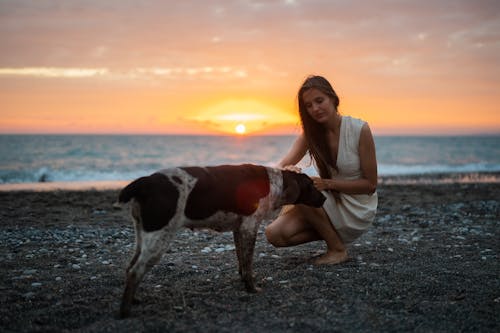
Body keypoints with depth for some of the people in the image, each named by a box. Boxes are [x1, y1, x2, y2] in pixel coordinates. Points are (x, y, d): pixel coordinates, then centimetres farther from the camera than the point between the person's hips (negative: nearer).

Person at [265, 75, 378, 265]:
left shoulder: (359, 130, -16)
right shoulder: (309, 134, -2)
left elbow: (370, 184, -13)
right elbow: (280, 167, -13)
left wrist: (328, 183, -25)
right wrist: (287, 171, -39)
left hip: (358, 210, -5)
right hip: (330, 205, 5)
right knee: (274, 234, -17)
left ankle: (338, 249, -13)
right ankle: (331, 233, 5)